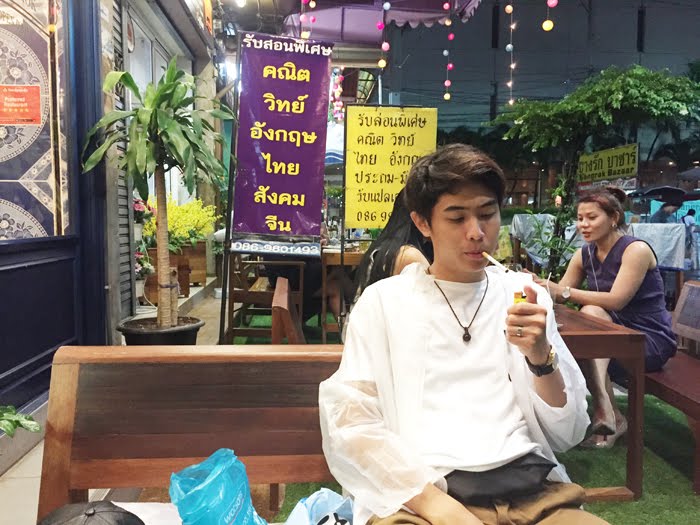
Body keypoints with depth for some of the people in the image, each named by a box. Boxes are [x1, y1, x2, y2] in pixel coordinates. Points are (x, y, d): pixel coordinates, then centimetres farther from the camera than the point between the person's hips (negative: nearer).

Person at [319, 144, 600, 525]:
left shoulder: (525, 296, 12)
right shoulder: (382, 301, 5)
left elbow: (568, 433, 10)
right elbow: (350, 421, -4)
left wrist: (541, 358, -7)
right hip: (417, 493, -2)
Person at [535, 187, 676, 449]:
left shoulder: (636, 250, -15)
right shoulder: (584, 254, 4)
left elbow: (616, 300, -25)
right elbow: (561, 293, 1)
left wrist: (564, 291, -33)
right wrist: (540, 285, -21)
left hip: (651, 339, -6)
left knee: (592, 313, -31)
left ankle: (603, 408, -40)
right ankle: (612, 418, -16)